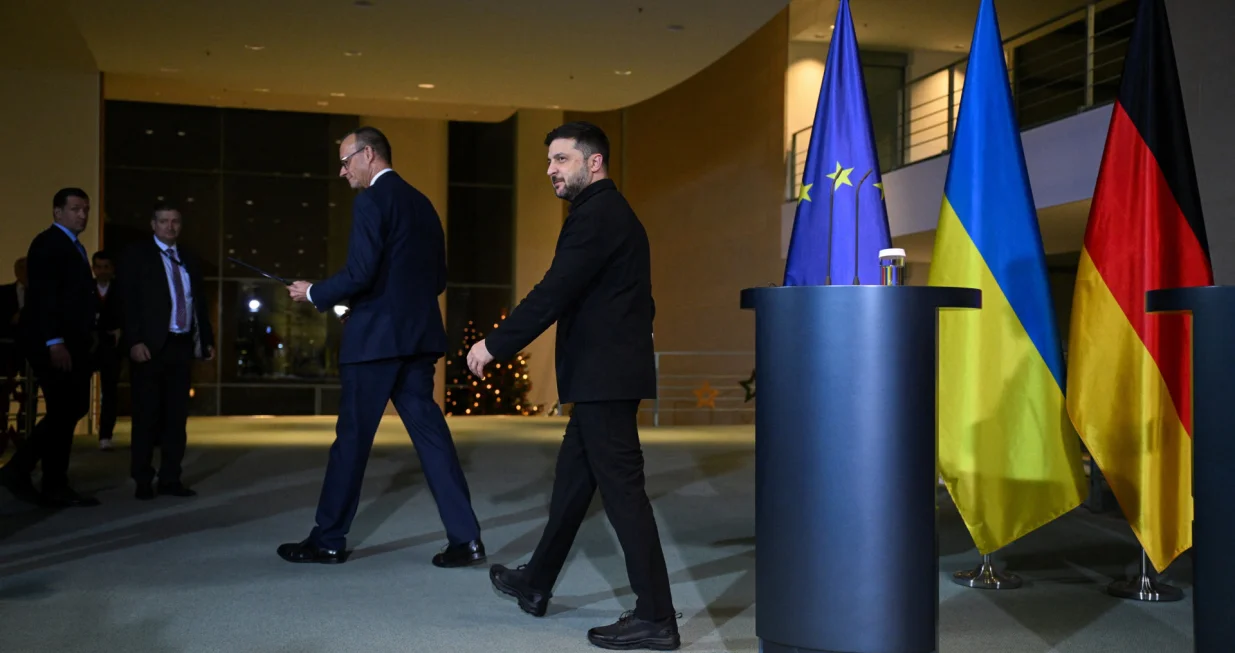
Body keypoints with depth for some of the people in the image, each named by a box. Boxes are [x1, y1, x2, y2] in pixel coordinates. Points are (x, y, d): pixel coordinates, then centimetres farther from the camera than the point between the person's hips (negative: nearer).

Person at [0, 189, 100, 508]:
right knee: (62, 412, -5)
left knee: (72, 410, 9)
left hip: (73, 343, 9)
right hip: (53, 345, -9)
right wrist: (54, 343, -24)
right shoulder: (47, 243, -9)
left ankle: (56, 486, 15)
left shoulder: (75, 247, 20)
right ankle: (55, 487, 4)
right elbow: (42, 297, -18)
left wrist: (86, 339, 12)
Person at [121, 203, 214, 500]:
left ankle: (170, 479, 12)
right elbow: (127, 301, -7)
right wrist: (134, 341, -17)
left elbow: (199, 302, 17)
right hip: (151, 346, -5)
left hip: (182, 345, 5)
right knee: (147, 415, 1)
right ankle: (143, 481, 8)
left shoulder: (188, 259, 16)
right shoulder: (136, 254, 1)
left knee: (176, 415, 6)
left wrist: (207, 340, 10)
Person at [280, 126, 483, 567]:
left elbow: (360, 273, -17)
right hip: (418, 335, 8)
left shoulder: (371, 200, -10)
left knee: (351, 438, 3)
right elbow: (438, 278, 17)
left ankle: (328, 540, 14)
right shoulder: (422, 204, 15)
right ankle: (465, 538, 2)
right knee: (430, 432, 6)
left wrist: (314, 294, -2)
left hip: (376, 336, -7)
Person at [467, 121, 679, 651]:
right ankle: (536, 584, 33)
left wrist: (495, 345, -15)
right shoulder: (611, 211, 18)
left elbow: (555, 292, -21)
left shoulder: (596, 214, -14)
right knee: (573, 479, 19)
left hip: (604, 376, -11)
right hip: (606, 374, 11)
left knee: (621, 487, -7)